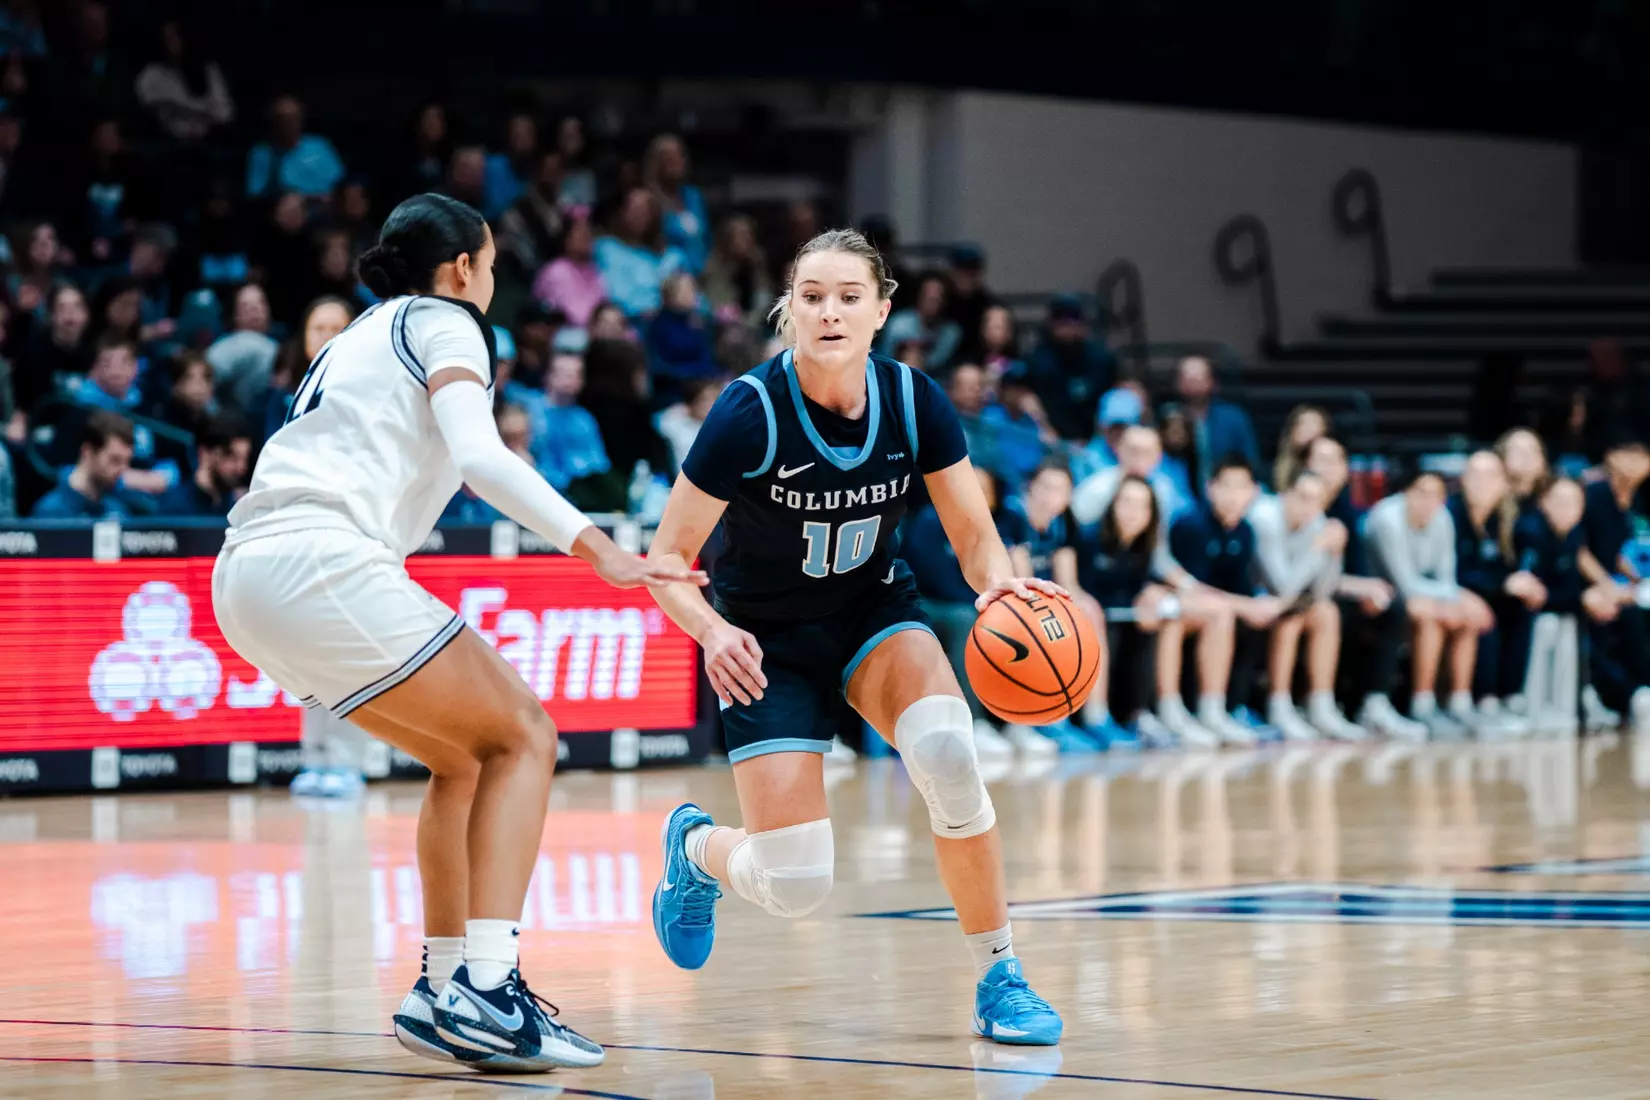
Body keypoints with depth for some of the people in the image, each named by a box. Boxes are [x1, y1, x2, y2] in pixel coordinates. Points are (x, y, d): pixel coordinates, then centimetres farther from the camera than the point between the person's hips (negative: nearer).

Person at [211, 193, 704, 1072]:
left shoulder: (359, 335, 30)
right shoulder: (443, 324, 4)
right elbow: (479, 456, -13)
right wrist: (595, 547, -20)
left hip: (246, 579, 9)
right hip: (322, 561, -9)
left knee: (464, 757, 20)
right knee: (523, 736, -1)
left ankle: (442, 991, 16)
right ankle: (484, 990, -15)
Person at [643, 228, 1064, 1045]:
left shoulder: (913, 402, -14)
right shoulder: (751, 412, -23)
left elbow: (974, 536, -5)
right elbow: (667, 559, -18)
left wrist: (1000, 583, -29)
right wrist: (712, 632, -38)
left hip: (875, 612, 3)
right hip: (769, 641, -2)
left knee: (946, 749, -31)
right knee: (796, 884, -11)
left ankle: (999, 978, -14)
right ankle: (696, 848, 28)